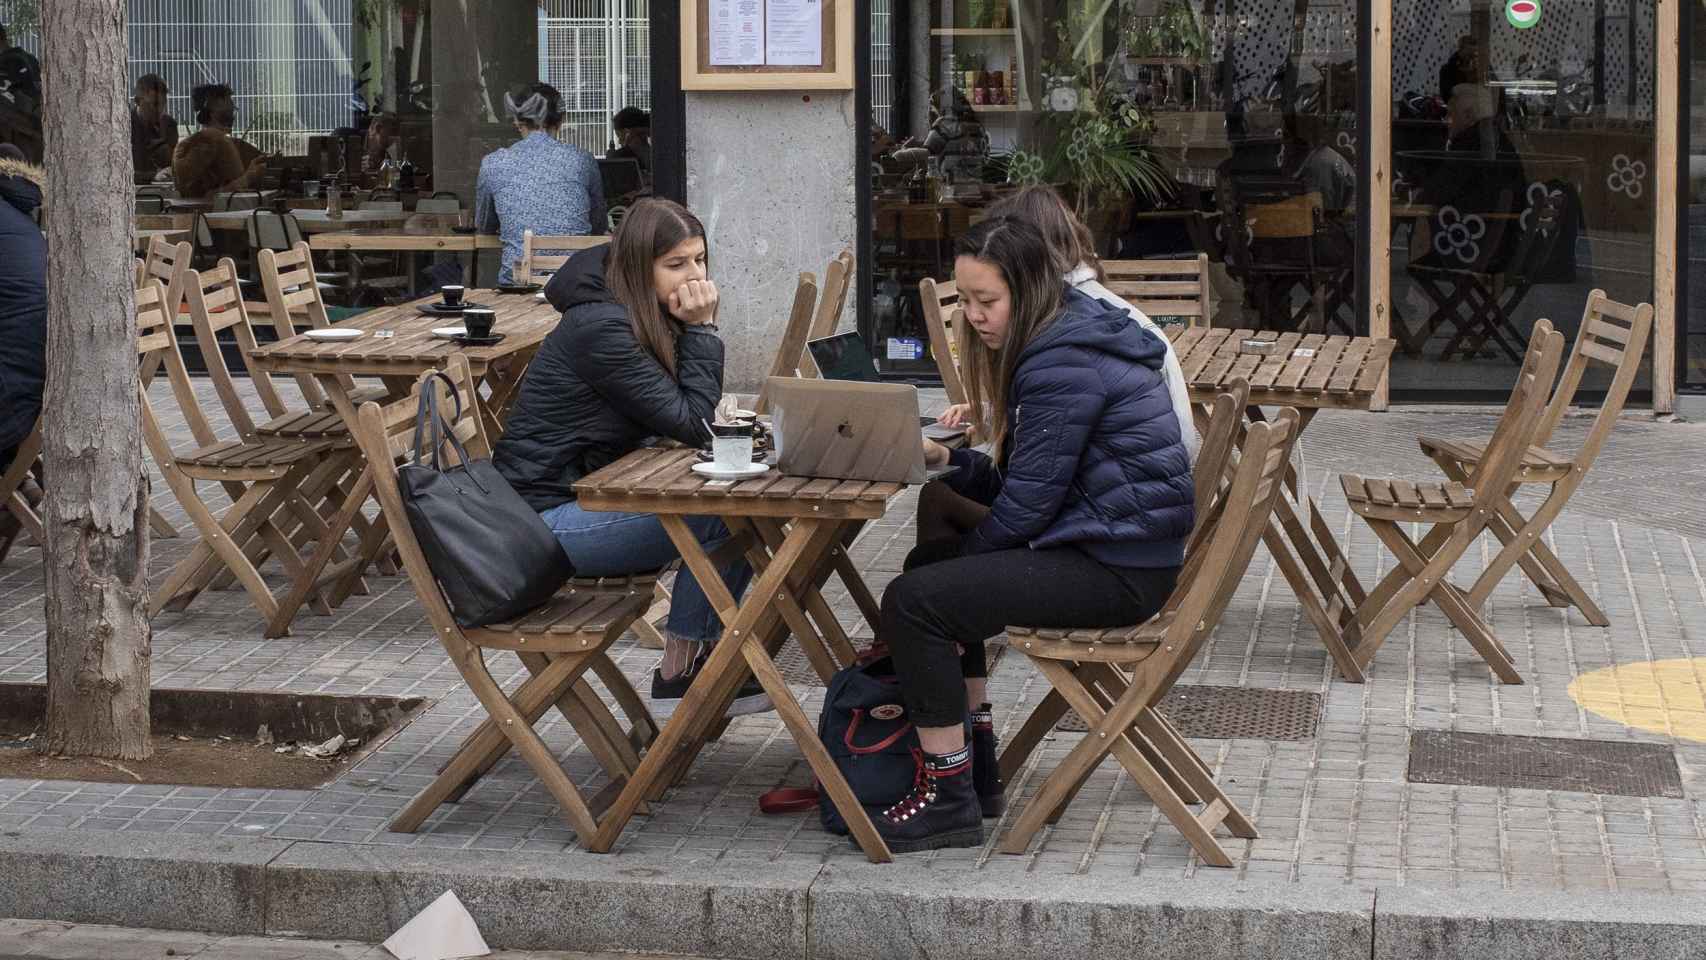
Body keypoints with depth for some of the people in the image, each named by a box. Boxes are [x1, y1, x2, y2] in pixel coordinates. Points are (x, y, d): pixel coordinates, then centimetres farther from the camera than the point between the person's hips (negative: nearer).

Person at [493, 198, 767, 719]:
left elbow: (686, 418, 11)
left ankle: (704, 653, 6)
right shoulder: (603, 328, -22)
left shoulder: (646, 318, 7)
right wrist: (702, 329, -17)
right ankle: (677, 676, -5)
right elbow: (690, 426, -19)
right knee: (721, 516, -18)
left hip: (587, 493, 10)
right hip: (546, 519, -10)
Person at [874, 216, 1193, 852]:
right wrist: (946, 460, 0)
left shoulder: (1063, 361, -19)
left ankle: (948, 800, -9)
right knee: (931, 562, 25)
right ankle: (973, 762, 26)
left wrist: (967, 557, -4)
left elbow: (1030, 497, -19)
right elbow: (1019, 479, 15)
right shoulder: (1059, 338, 14)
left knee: (914, 601, -17)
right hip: (1104, 544, 11)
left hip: (1117, 571, -11)